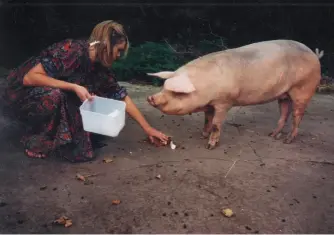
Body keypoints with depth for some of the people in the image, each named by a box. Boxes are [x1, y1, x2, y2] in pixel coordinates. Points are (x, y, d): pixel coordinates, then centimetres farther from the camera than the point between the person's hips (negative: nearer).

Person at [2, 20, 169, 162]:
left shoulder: (100, 67, -6)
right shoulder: (72, 50, -29)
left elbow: (121, 96, -2)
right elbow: (29, 78, -31)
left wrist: (147, 128, -3)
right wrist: (74, 87, -34)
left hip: (53, 95, 7)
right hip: (22, 92, -6)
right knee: (55, 96, -36)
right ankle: (36, 141, -11)